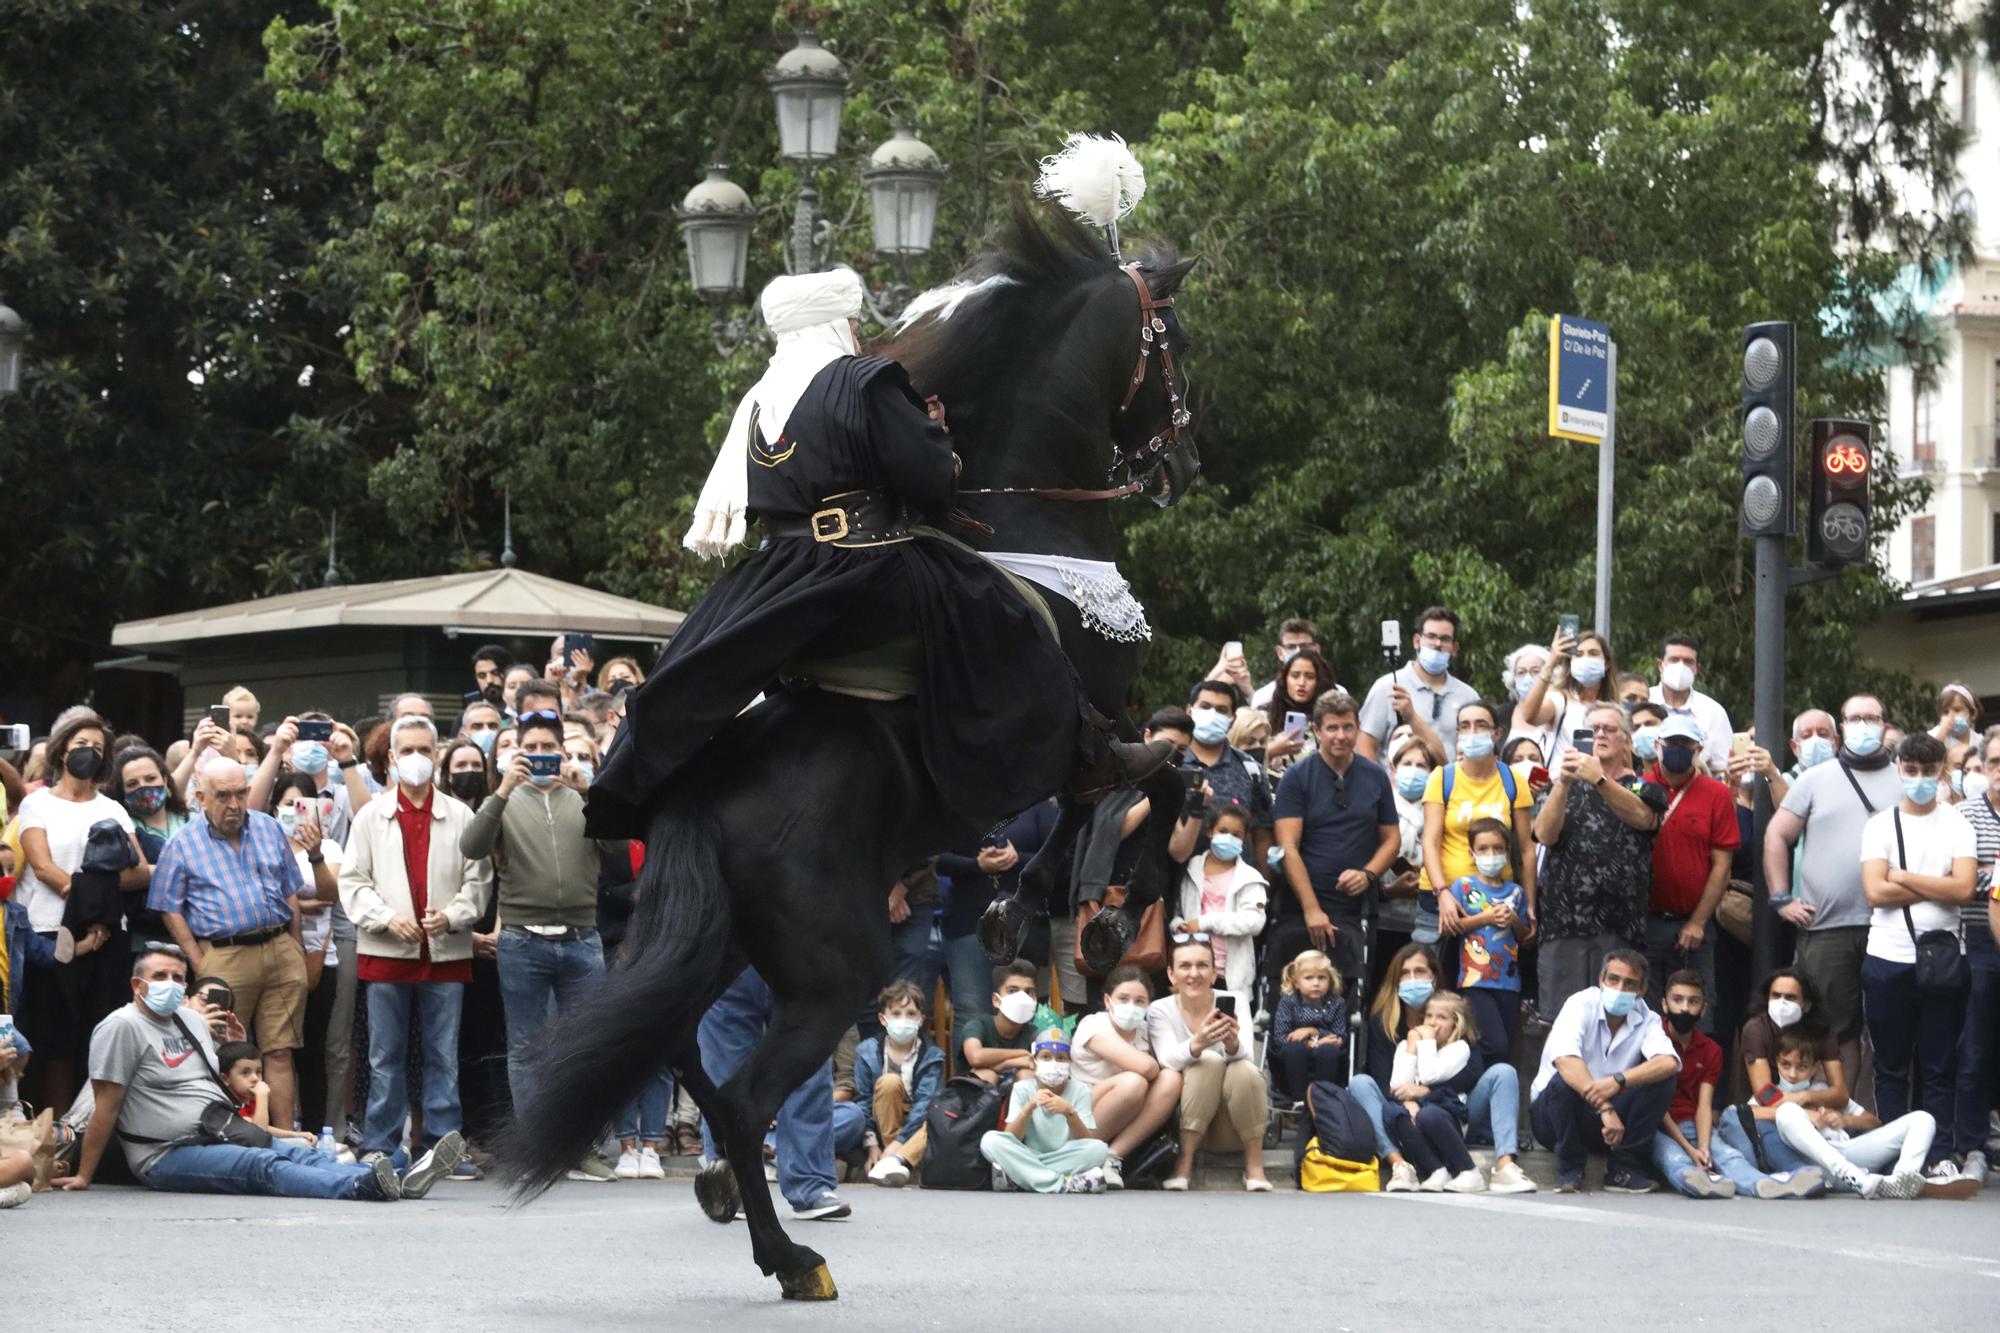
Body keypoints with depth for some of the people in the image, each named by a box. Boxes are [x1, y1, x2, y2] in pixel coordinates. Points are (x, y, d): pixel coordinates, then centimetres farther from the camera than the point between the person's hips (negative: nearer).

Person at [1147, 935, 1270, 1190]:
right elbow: (1169, 1060, -23)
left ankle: (1254, 1164, -17)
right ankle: (1184, 1161, -24)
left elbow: (1245, 1057, -21)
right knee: (1210, 1061, -27)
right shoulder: (1160, 1010, -5)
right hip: (1186, 1118, 0)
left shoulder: (1235, 1002, -4)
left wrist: (1233, 1044, -45)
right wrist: (1197, 1044, -46)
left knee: (1245, 1070, -29)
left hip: (1235, 1123, 0)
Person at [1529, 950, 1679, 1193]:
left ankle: (1624, 1169, -13)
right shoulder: (1582, 1005, -13)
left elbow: (1670, 1063, -22)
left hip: (1608, 1117, 3)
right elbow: (1564, 1060, -31)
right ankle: (1569, 1168, -16)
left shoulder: (1647, 1020, -2)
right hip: (1553, 1115, -3)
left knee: (1662, 1080, -18)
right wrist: (1605, 1109, -41)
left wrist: (1619, 1081, -40)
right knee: (1565, 1080, -35)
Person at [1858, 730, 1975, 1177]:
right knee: (1891, 1067, 5)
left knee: (1939, 1066, 1)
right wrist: (1938, 887, -8)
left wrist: (1903, 877, -7)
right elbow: (1875, 891, -7)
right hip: (1888, 959, 1)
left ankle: (1941, 1154, 3)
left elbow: (1964, 889, -9)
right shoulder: (1880, 825, 6)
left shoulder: (1957, 825, 5)